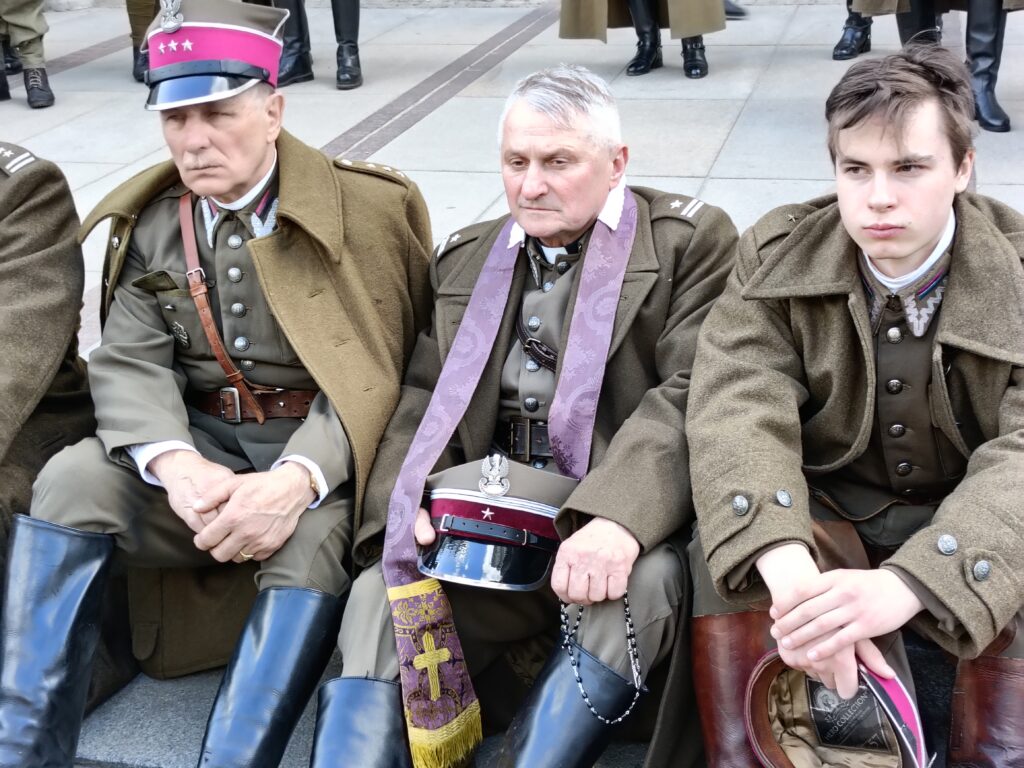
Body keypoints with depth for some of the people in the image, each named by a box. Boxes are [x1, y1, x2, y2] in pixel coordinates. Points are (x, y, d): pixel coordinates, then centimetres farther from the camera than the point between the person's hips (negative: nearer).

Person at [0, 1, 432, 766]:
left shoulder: (361, 208, -6)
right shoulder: (149, 222, 8)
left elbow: (371, 373, -12)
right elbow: (128, 363, -2)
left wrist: (296, 480, -31)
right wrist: (177, 465, -25)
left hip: (319, 449, -3)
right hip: (202, 443, 4)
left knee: (313, 535, -35)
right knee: (71, 479, -23)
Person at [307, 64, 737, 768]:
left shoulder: (691, 240, 2)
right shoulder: (465, 257, 19)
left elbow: (691, 394, -11)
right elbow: (422, 396, 13)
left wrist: (619, 520, -28)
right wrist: (403, 507, -8)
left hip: (615, 519, -3)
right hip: (487, 517, 4)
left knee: (641, 586, -34)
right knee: (377, 599, -21)